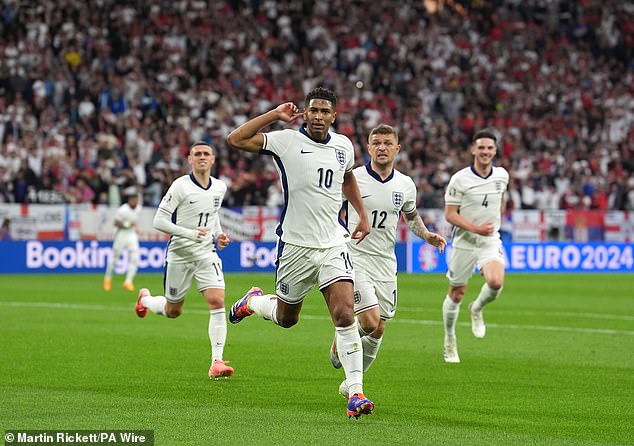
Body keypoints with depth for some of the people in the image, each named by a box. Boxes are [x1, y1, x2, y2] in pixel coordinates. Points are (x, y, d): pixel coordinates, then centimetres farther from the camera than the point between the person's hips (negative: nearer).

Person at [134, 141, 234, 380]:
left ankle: (217, 363, -16)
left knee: (217, 302, -17)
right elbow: (159, 220, -15)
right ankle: (145, 299, 48)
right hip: (179, 254, -3)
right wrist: (190, 233, -25)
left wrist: (218, 234, 4)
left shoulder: (220, 187, 4)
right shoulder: (181, 186, -14)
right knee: (173, 311, 12)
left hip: (207, 253, 3)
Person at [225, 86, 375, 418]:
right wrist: (275, 115, -16)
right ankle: (254, 301, 49)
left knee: (345, 315, -14)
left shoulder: (343, 145, 6)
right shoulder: (286, 141, -9)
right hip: (295, 245, -2)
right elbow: (235, 140, -19)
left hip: (333, 245, 2)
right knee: (286, 318, 14)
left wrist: (362, 214, 22)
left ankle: (355, 394, -12)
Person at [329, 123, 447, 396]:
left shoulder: (405, 185, 5)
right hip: (355, 259, -5)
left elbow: (411, 216, 23)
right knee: (370, 321, -18)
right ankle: (340, 340, 15)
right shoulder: (351, 178, -8)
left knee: (378, 331, 5)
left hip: (386, 264, 5)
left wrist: (427, 235, 5)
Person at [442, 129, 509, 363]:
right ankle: (449, 341, 28)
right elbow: (450, 214, -11)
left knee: (496, 283, -24)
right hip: (464, 242, -2)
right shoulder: (459, 179, -12)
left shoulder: (502, 175, 1)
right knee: (456, 294, 7)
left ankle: (477, 309, 10)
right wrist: (475, 228, -22)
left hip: (491, 241, 2)